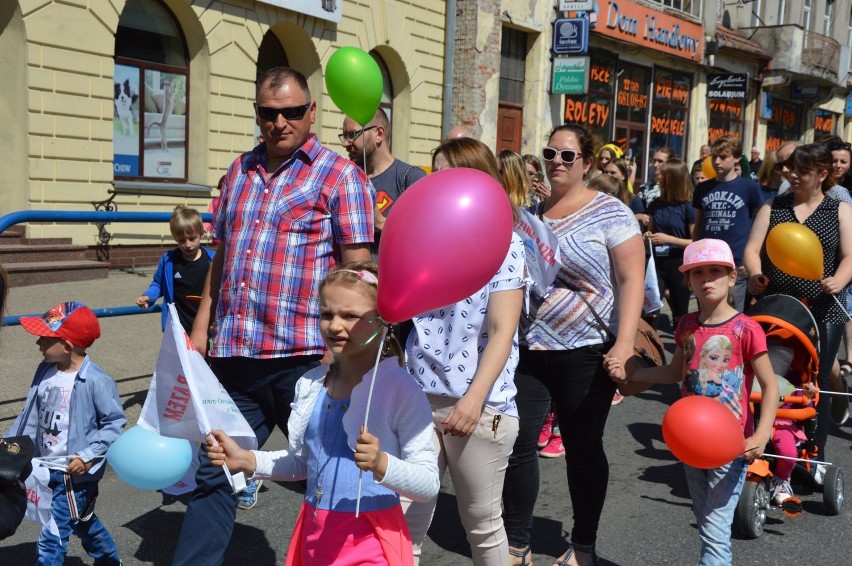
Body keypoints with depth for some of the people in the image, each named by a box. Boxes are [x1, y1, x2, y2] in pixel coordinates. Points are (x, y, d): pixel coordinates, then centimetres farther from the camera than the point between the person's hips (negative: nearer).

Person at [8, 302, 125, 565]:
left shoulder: (95, 381, -23)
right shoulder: (45, 370, -1)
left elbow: (115, 422, -17)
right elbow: (31, 415, 9)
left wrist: (89, 455, -24)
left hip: (76, 473, -8)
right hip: (48, 469, 8)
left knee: (51, 539, -6)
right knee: (83, 523, 27)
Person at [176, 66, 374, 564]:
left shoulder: (340, 174, -3)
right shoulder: (241, 170, 16)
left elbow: (356, 268, -8)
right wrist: (202, 327, 16)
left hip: (303, 356, -5)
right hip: (234, 355, 6)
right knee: (213, 475, 11)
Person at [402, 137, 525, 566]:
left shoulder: (504, 242, -3)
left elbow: (502, 331, -10)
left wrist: (474, 398, -19)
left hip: (478, 403, -4)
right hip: (418, 396, 4)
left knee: (482, 525, 12)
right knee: (403, 524, 3)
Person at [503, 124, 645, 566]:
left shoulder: (609, 212, -5)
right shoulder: (529, 212, 9)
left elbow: (632, 280, -10)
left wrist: (624, 344, -20)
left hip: (585, 352, -4)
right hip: (527, 348, 4)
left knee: (583, 448, 8)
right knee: (517, 444, 3)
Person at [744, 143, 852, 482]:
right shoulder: (772, 208, 9)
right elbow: (752, 248, 0)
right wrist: (755, 274, -20)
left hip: (821, 312, -1)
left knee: (816, 384, 6)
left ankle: (816, 457, 20)